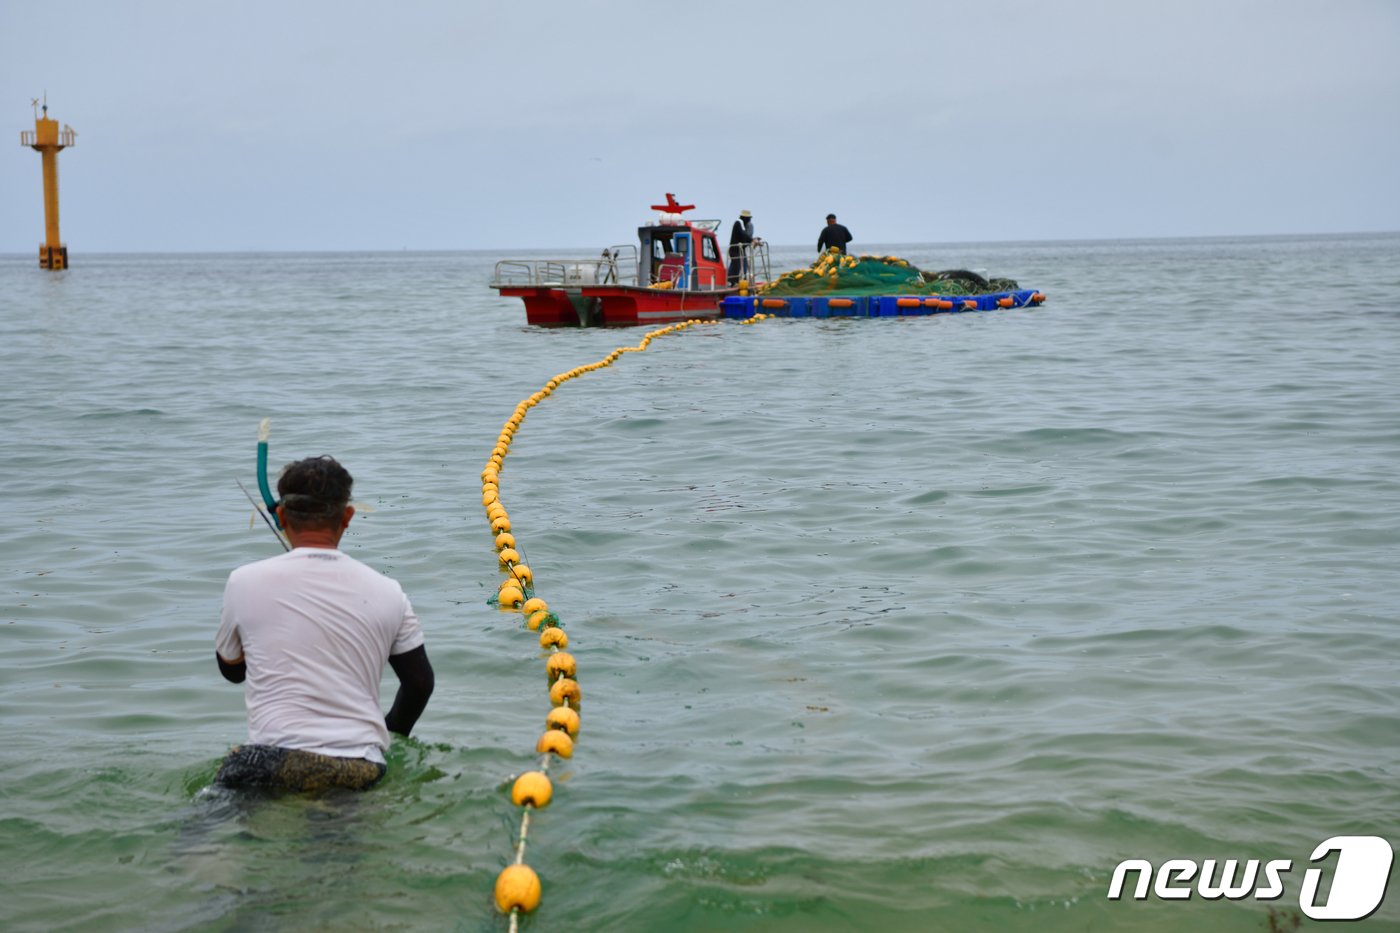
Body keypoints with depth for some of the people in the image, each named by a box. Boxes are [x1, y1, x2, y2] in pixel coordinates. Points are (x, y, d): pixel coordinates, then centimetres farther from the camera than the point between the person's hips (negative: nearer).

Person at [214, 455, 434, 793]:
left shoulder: (245, 582, 2)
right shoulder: (386, 591, 6)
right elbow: (420, 683, 16)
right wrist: (392, 735, 34)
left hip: (273, 768, -1)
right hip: (363, 772, 1)